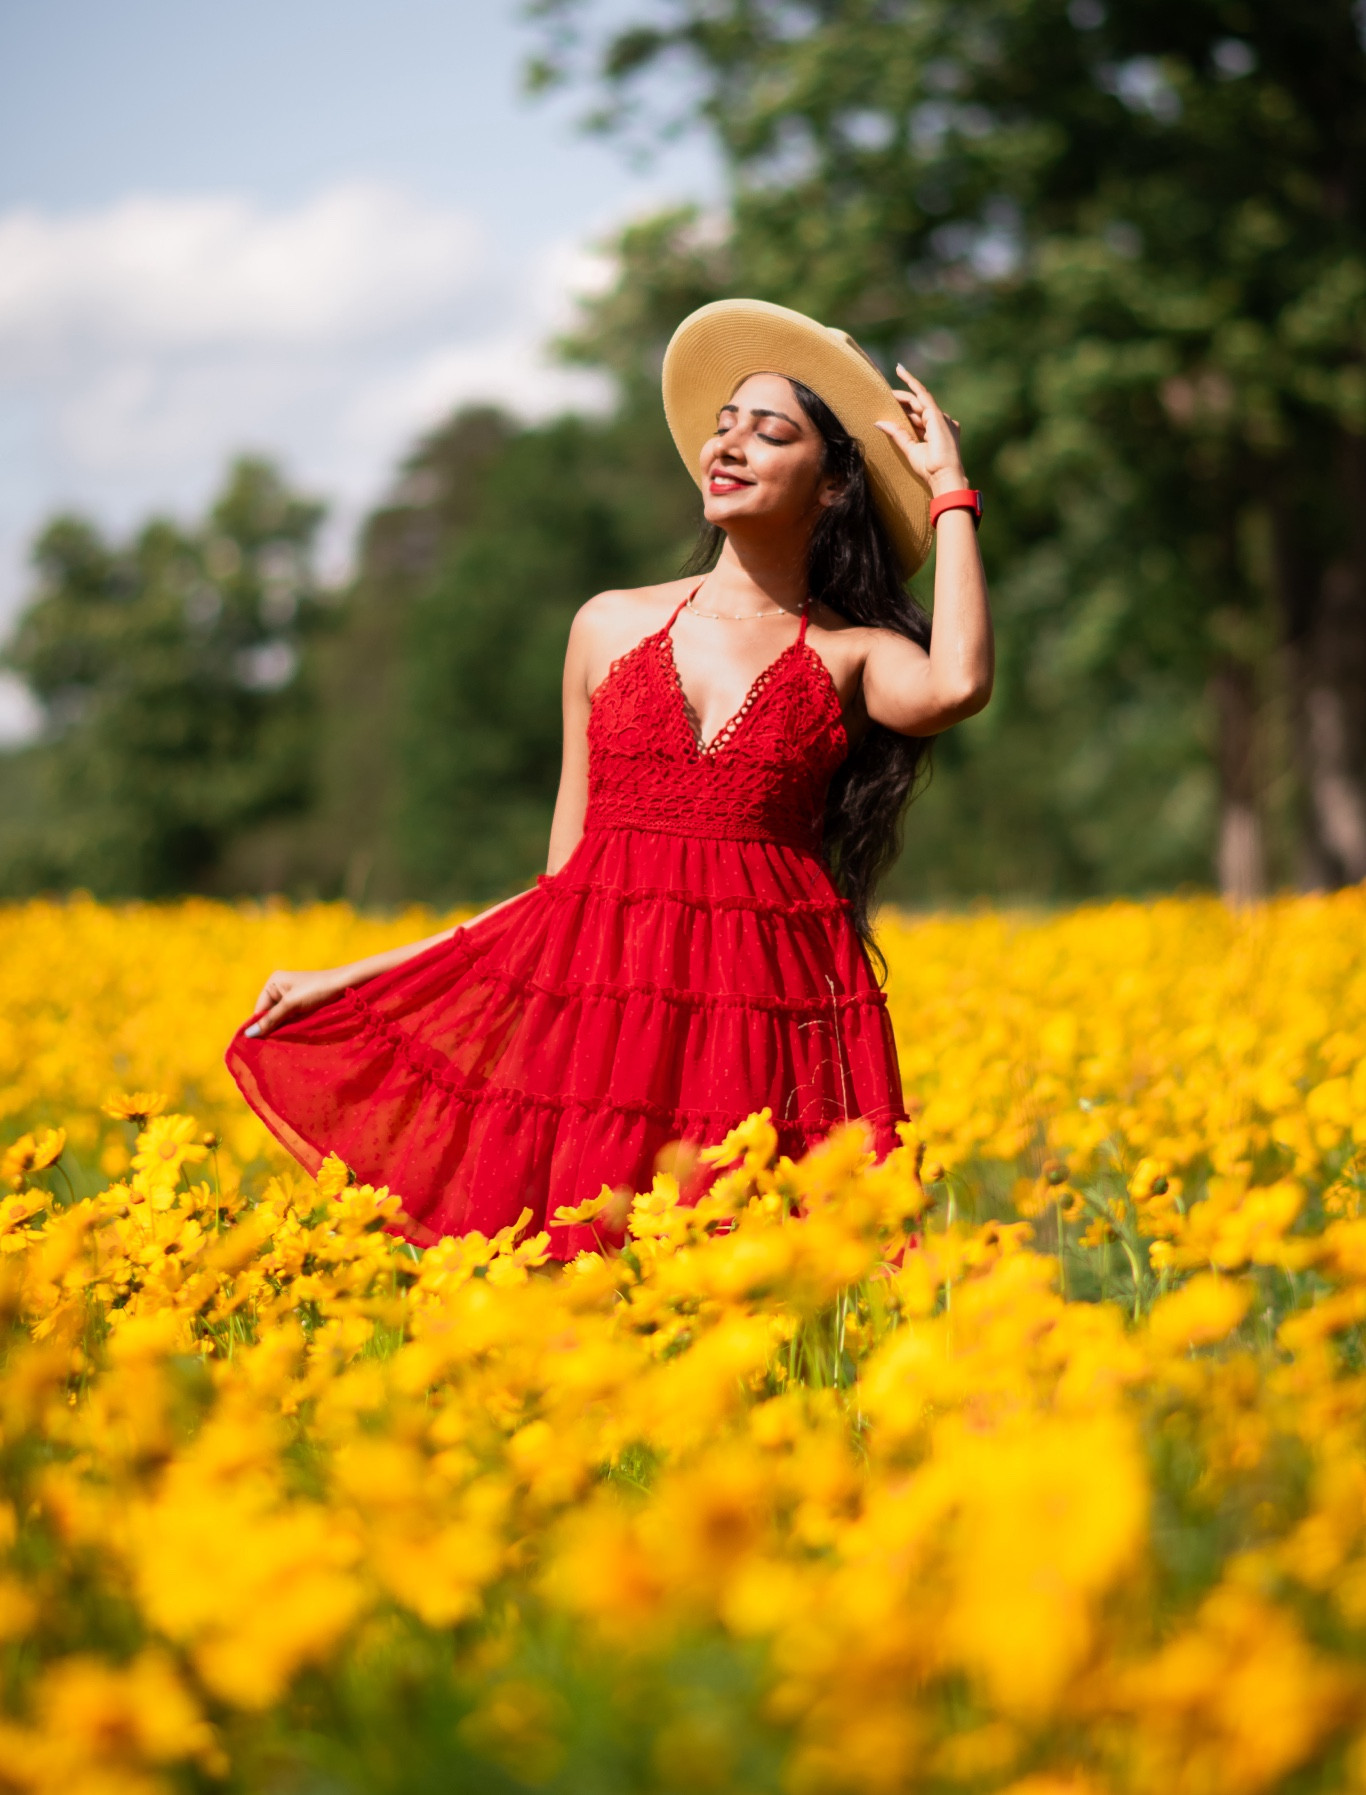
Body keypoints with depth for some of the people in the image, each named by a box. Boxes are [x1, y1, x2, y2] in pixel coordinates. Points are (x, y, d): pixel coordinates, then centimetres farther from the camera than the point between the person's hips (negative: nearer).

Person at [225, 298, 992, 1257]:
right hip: (599, 998, 2)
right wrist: (355, 979, 13)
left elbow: (956, 686, -18)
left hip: (771, 1011, -2)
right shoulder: (613, 627, 15)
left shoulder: (852, 655, 8)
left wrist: (950, 491, -4)